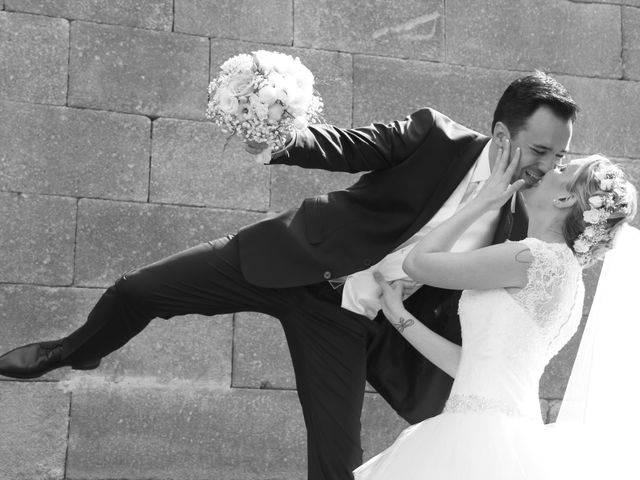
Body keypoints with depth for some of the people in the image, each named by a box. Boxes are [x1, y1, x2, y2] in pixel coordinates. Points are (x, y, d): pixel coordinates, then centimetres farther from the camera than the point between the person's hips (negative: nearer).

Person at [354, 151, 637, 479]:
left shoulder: (537, 256, -9)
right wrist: (399, 315, 23)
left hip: (484, 437, -9)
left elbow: (417, 263, -1)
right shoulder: (567, 275, 19)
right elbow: (470, 364, 17)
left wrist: (484, 202, 7)